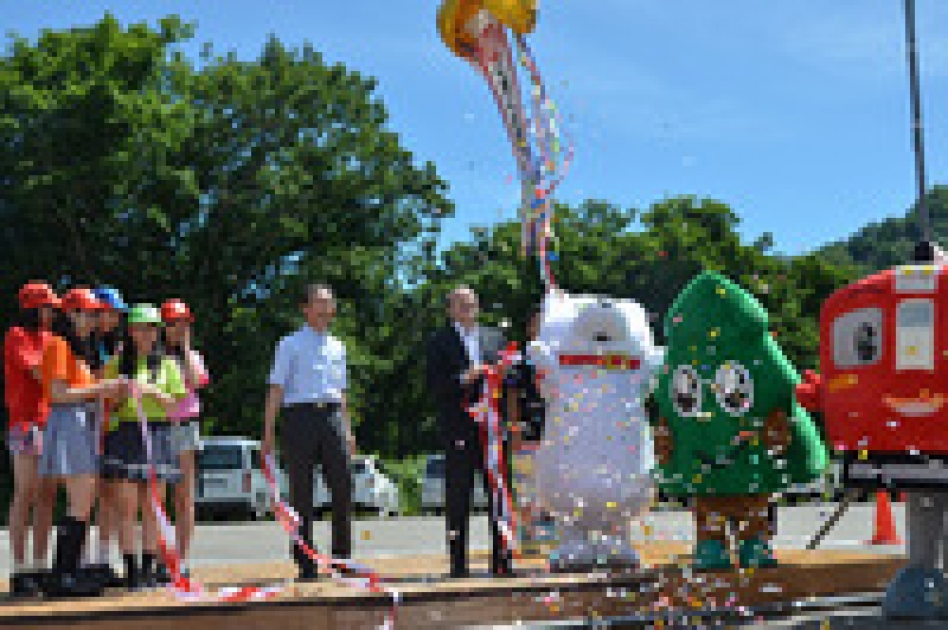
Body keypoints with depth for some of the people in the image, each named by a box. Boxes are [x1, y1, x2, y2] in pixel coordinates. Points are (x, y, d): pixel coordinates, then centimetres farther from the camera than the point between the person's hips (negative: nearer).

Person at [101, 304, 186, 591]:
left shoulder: (167, 365, 12)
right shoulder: (116, 364, 10)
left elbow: (175, 404, 6)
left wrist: (152, 391, -10)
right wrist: (122, 395, -10)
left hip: (157, 435, 1)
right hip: (124, 435, -1)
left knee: (151, 508, 0)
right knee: (127, 507, -7)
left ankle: (149, 569, 4)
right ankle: (131, 569, -4)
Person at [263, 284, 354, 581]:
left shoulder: (337, 347, 19)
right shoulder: (291, 345, 5)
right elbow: (276, 389, 0)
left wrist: (348, 430, 18)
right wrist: (268, 432, -7)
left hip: (332, 417, 4)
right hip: (300, 415, -4)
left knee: (343, 487, -3)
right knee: (301, 493, 0)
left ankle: (342, 558, 7)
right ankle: (306, 565, 5)